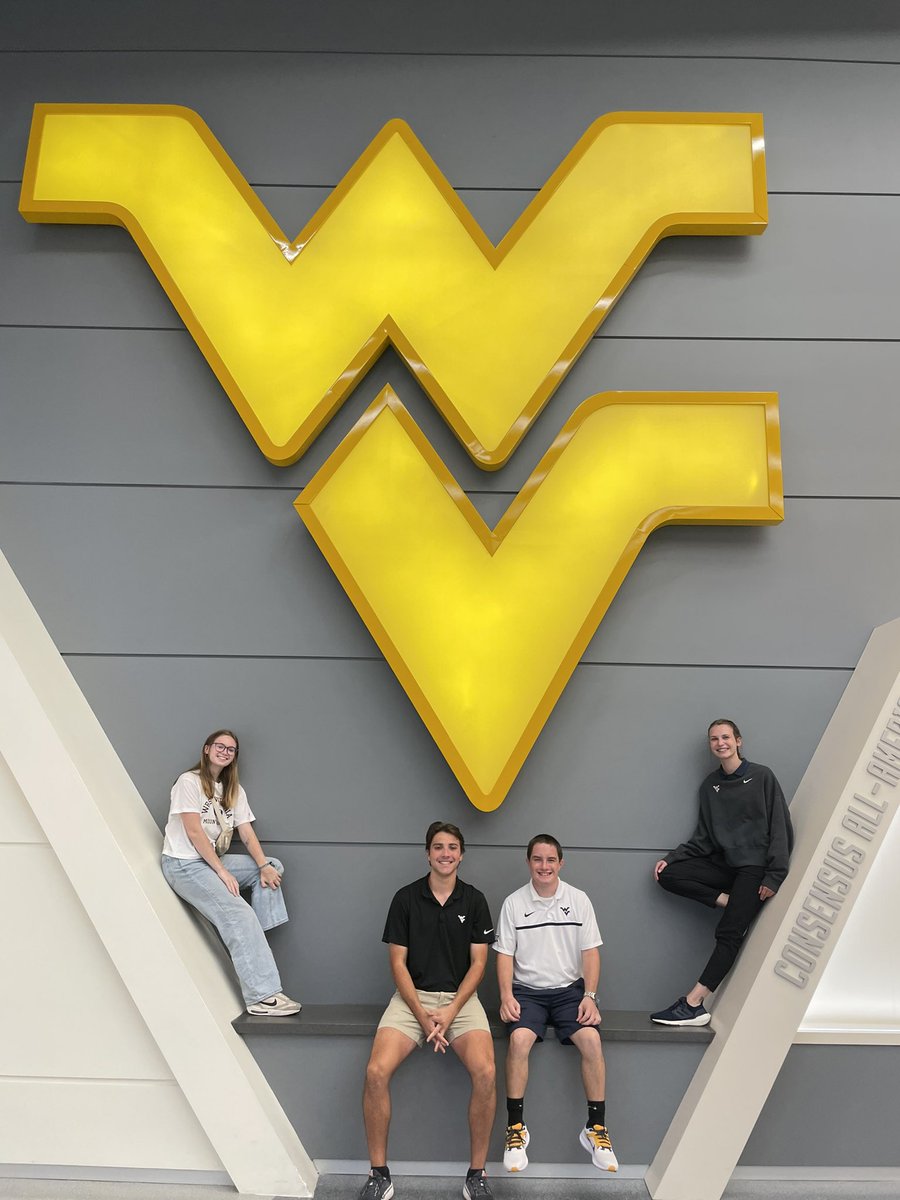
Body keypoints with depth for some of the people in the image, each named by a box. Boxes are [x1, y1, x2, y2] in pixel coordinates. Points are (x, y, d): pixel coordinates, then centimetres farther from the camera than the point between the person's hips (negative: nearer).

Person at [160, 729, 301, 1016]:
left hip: (212, 860, 8)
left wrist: (263, 866, -14)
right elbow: (194, 833, -16)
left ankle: (255, 939, -10)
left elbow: (247, 834, 4)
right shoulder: (189, 781, -8)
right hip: (183, 864, -8)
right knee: (239, 914, -23)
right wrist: (222, 872, -20)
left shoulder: (234, 790, 13)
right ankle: (262, 996, -25)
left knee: (273, 866, -3)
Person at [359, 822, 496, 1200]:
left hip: (460, 997, 0)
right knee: (376, 1071, -23)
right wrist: (422, 1015, -12)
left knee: (485, 1072, -25)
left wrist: (449, 1013, -11)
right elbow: (397, 962, 0)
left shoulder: (474, 900, 2)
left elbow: (478, 963, 1)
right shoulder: (405, 898, 0)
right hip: (412, 996, 0)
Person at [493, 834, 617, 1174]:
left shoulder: (579, 900, 3)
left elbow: (590, 952, 3)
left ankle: (596, 1128, -9)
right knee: (519, 1039, -29)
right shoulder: (513, 903, 2)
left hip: (569, 988, 1)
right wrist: (506, 996, -11)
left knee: (591, 1038, -26)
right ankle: (515, 1127, -13)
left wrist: (589, 996, -8)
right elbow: (505, 954, 2)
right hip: (527, 990, -1)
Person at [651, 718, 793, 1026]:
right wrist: (671, 858, -4)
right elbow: (703, 839, 11)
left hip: (755, 867, -6)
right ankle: (733, 903, -9)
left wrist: (775, 876, -14)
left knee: (728, 933, -17)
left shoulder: (762, 776, -3)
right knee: (668, 875, -13)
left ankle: (693, 1005, -16)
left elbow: (781, 829, -6)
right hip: (724, 864, 6)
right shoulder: (710, 785, 11)